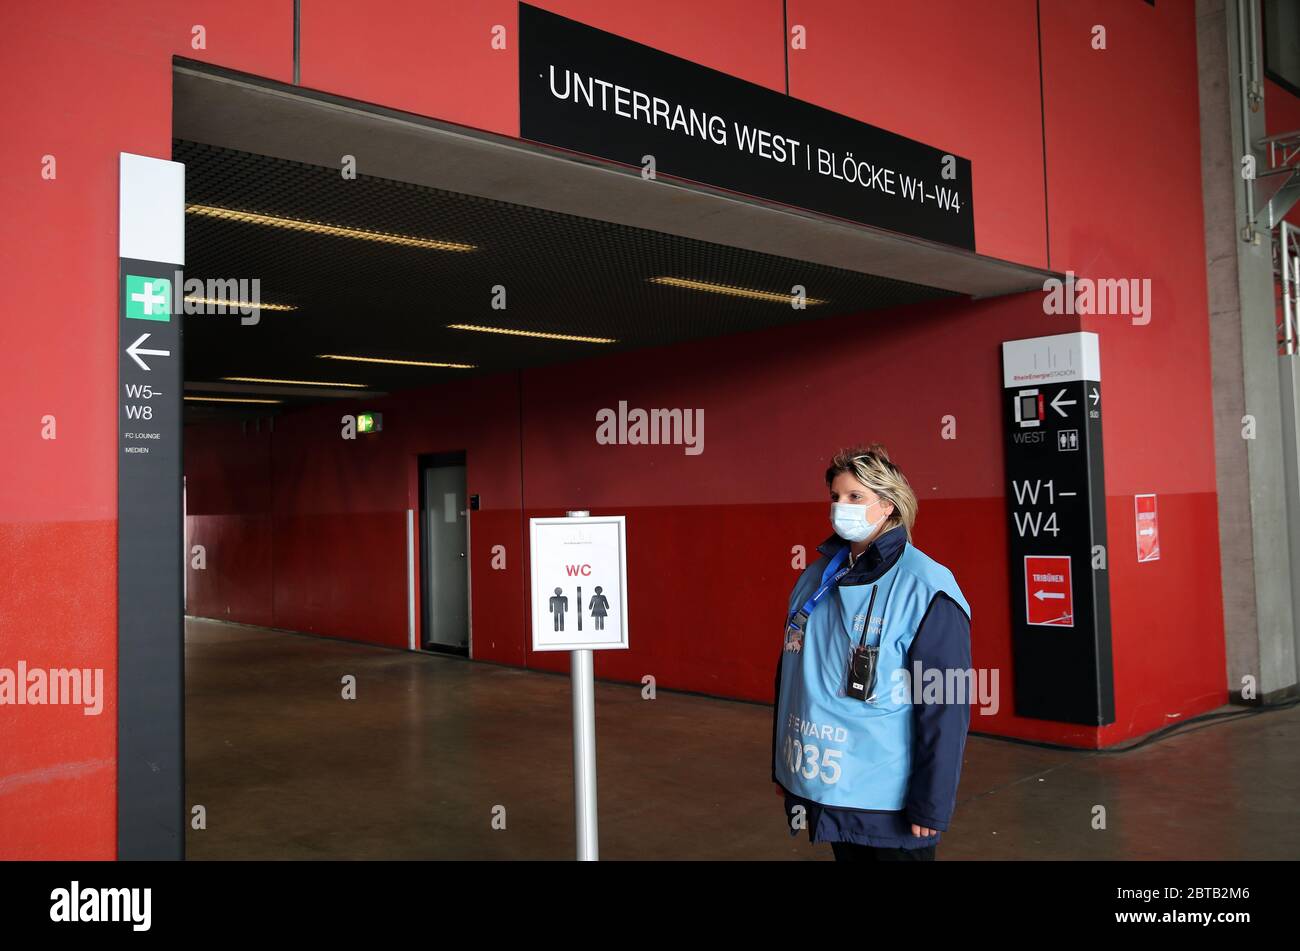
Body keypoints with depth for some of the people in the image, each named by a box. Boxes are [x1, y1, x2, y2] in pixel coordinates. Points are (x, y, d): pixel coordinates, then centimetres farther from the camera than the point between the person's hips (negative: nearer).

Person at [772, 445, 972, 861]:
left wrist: (931, 806, -14)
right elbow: (789, 675, 12)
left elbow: (945, 705, -14)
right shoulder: (815, 579, 4)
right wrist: (782, 767, 14)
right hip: (819, 790, 6)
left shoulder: (924, 587, -14)